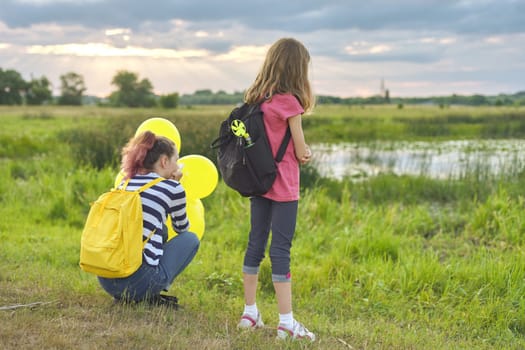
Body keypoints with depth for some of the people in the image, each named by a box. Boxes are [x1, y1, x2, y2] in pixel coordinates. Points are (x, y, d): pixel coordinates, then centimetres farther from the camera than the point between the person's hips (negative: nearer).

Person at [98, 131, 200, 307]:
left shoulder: (125, 183, 15)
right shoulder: (172, 188, 0)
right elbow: (182, 228, 19)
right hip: (138, 280, -6)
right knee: (191, 238, 18)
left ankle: (124, 295, 18)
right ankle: (151, 294, 5)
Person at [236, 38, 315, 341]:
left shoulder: (256, 98, 6)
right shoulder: (289, 102, -16)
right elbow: (301, 153, -10)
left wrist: (301, 152, 7)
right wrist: (305, 153, 12)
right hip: (283, 187, -7)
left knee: (256, 244, 13)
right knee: (281, 250, -5)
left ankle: (250, 313, 21)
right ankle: (287, 323, 0)